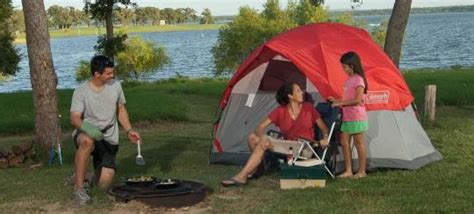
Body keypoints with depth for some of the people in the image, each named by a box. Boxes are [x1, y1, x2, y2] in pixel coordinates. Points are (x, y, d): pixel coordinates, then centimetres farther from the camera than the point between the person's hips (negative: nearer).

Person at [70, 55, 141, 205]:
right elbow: (75, 118, -21)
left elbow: (121, 110, 15)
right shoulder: (81, 91, -11)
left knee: (104, 184, -9)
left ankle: (99, 172, 29)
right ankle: (78, 187, -28)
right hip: (86, 133, -3)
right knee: (87, 141, -43)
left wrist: (129, 131, 2)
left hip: (109, 139, 3)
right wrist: (86, 127, -43)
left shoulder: (115, 86, 2)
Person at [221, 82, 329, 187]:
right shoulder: (280, 111, 2)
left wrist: (325, 137, -15)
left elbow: (323, 126, 7)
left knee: (265, 142, -26)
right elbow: (260, 127, -2)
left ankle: (241, 176, -25)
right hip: (288, 146, 4)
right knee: (253, 137, -10)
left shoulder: (308, 108, 0)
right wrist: (261, 136, -25)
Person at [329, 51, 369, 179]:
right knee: (344, 141, 5)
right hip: (346, 117, 8)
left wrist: (340, 103, -17)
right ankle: (348, 171, 10)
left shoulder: (358, 80, -13)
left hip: (357, 117, -8)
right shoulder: (349, 80, 13)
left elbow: (357, 100, -20)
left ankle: (361, 171, 10)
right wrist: (336, 101, 8)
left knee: (359, 143, 1)